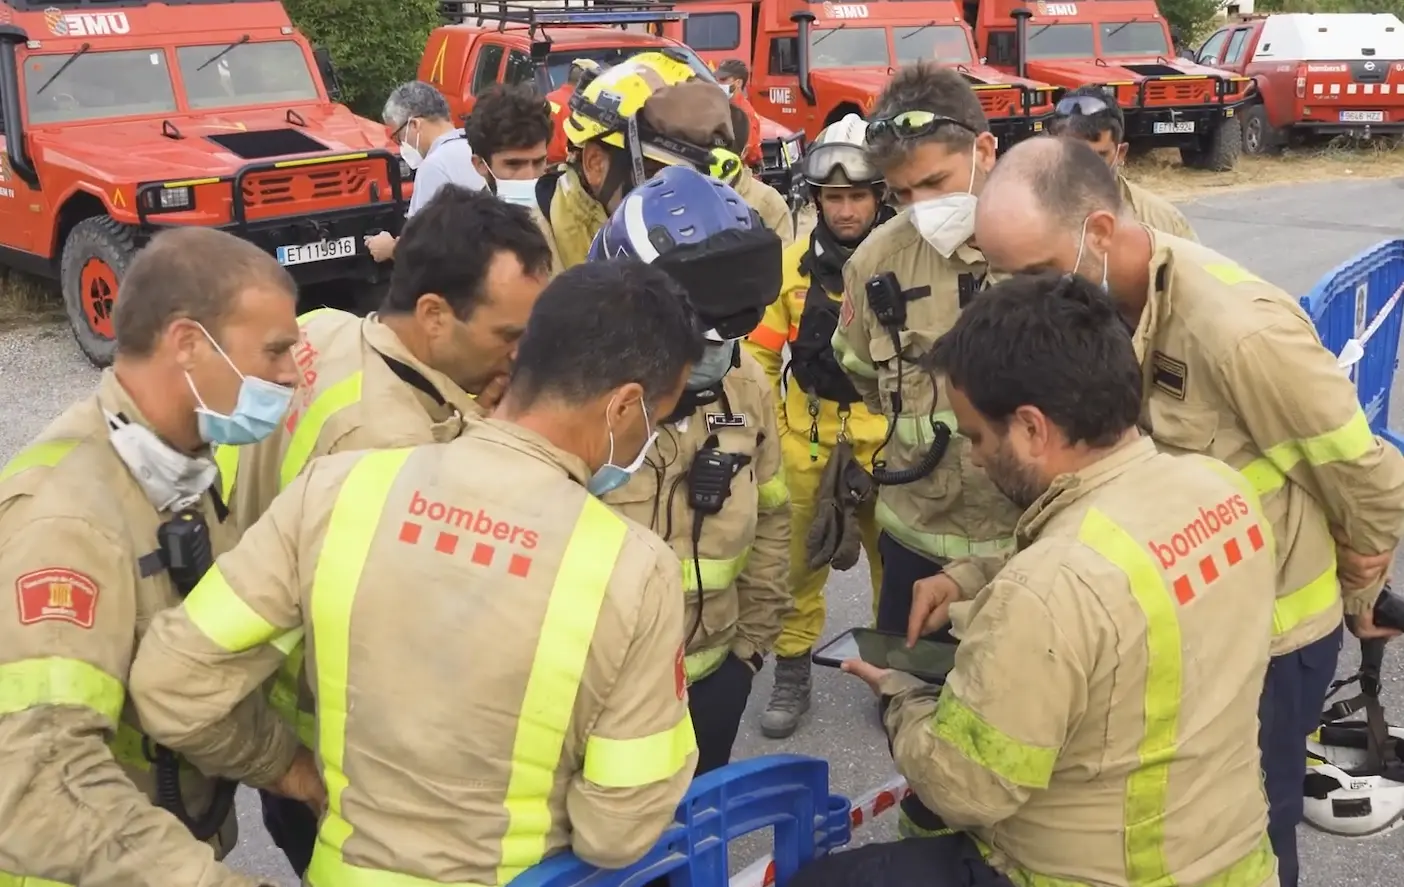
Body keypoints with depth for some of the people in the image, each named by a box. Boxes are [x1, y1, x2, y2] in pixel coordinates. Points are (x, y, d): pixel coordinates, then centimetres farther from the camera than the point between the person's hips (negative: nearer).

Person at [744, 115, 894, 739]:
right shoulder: (793, 264, 0)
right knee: (799, 558, 10)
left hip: (889, 440, -2)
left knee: (894, 558, 11)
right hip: (808, 439, 2)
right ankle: (791, 675, 24)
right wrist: (772, 427, 6)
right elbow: (759, 351, 8)